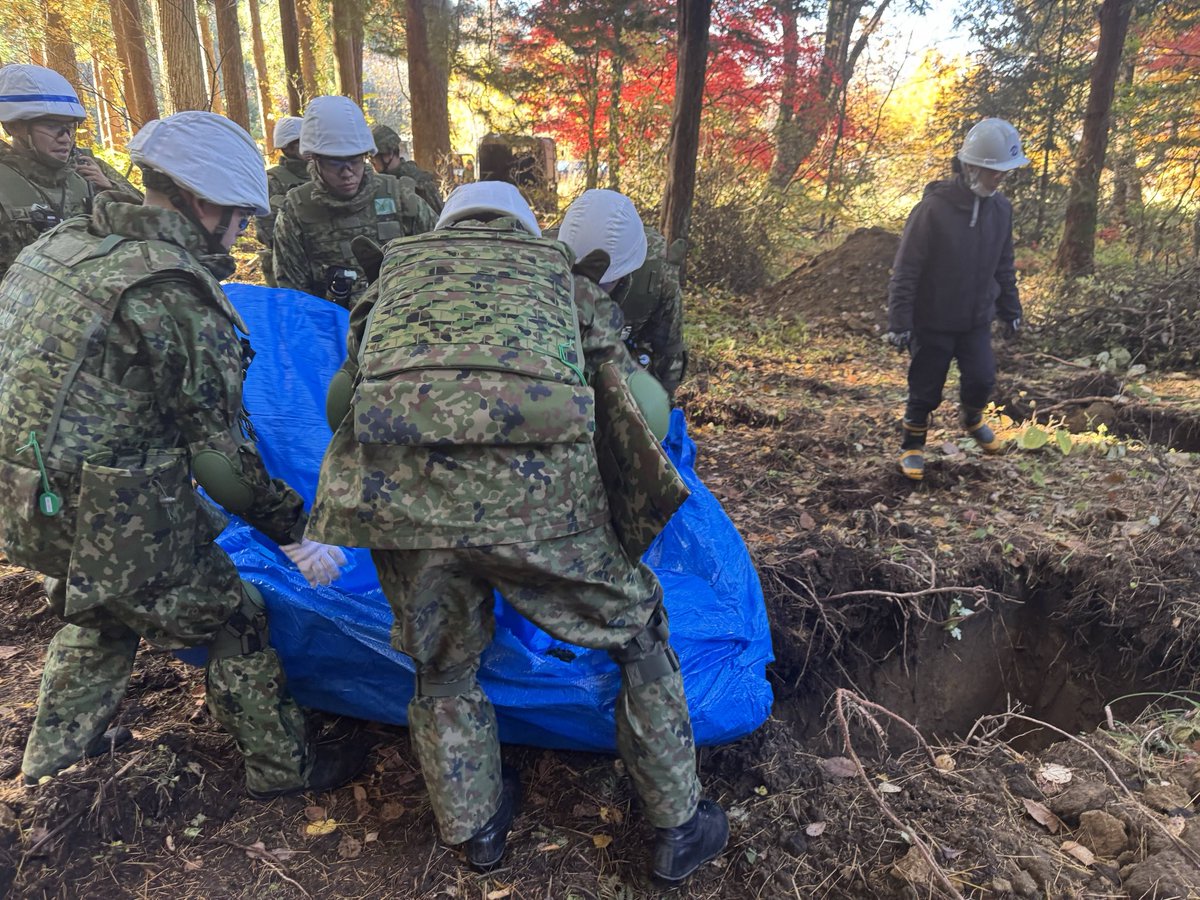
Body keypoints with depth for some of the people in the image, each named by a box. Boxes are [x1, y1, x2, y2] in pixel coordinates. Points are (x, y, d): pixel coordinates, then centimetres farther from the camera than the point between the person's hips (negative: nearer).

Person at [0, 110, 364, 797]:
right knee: (236, 623, 11)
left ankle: (56, 750, 51)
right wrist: (296, 532, -9)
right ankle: (283, 766, 27)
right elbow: (220, 451, -18)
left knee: (101, 613, 32)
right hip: (120, 522, -8)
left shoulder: (62, 244, 6)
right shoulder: (174, 292, -20)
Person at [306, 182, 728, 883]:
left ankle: (476, 828, 46)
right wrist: (628, 524, 37)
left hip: (400, 493, 2)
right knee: (638, 628, 22)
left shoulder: (399, 266, 32)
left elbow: (343, 400, 32)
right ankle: (680, 826, 35)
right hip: (536, 484, -1)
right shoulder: (560, 269, 28)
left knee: (443, 664, 26)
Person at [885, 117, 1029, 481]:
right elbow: (905, 270, -17)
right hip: (932, 322, -4)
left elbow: (1004, 265, 12)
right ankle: (912, 446, 26)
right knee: (926, 391, 4)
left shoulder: (1001, 208, -1)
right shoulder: (934, 208, -20)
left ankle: (972, 418, 34)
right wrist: (900, 322, -18)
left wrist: (1010, 309, 16)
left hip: (978, 320, 5)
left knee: (982, 379, 0)